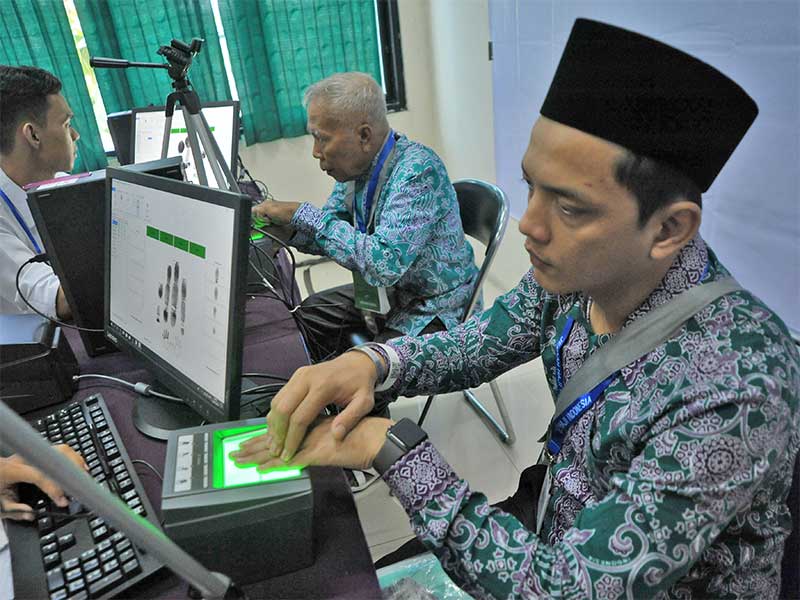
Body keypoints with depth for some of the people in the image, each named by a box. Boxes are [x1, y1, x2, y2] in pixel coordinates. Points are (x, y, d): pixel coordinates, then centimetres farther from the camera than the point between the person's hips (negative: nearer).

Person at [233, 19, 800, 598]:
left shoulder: (733, 395, -35)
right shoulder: (578, 271, -16)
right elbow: (477, 343, -1)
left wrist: (393, 447, -30)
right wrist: (370, 363, -21)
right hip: (553, 528, 5)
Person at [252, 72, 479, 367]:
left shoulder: (418, 171, -26)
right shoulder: (355, 165, -1)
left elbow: (384, 263, -35)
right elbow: (332, 234, 11)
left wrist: (303, 214, -29)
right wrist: (287, 229, -11)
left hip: (433, 307, -8)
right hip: (379, 293, 8)